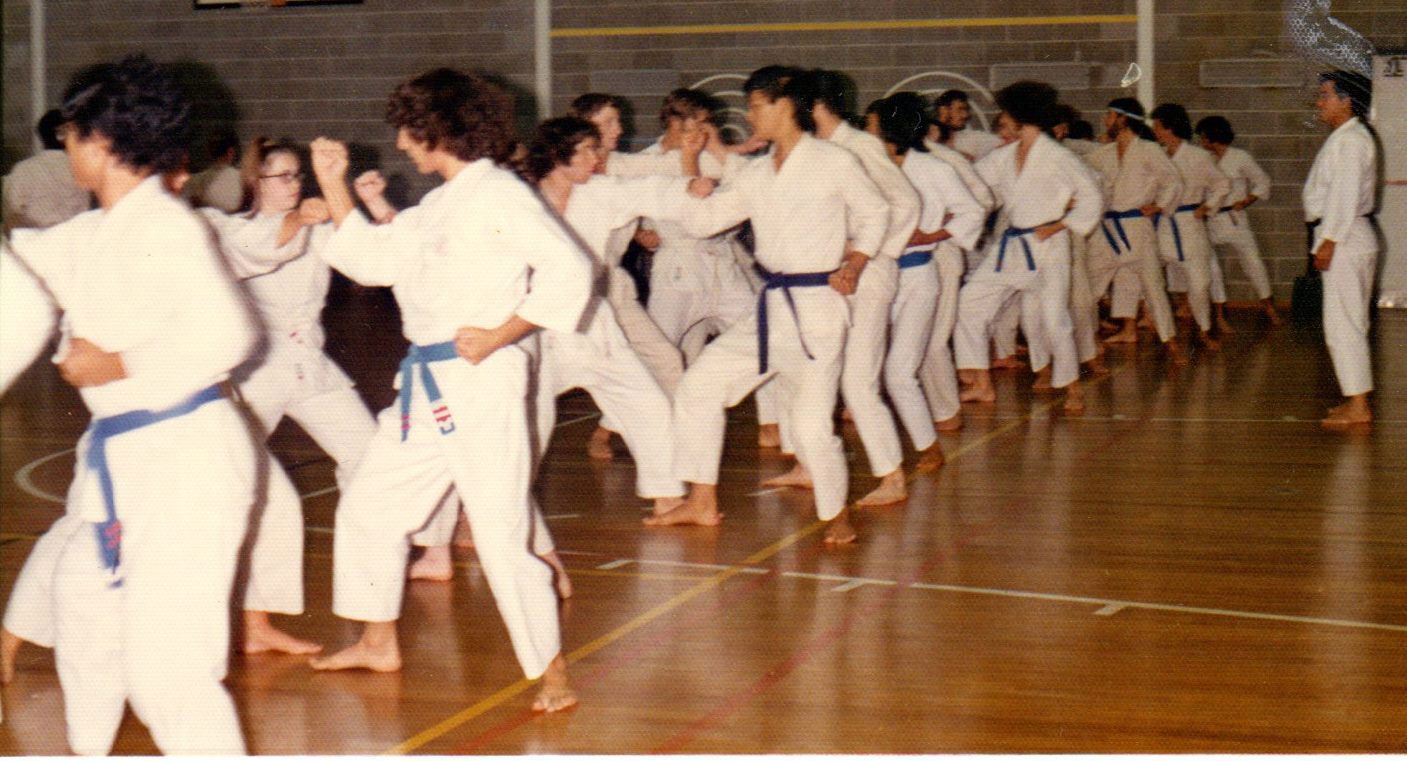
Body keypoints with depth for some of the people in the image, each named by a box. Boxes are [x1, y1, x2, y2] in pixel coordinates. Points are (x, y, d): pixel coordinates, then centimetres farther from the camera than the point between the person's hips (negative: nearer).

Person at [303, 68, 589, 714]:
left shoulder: (500, 195, -12)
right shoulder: (437, 206, 16)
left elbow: (569, 270, -19)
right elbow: (371, 259, 21)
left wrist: (501, 335, -18)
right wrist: (333, 183, 18)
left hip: (482, 383, -10)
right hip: (427, 382, 10)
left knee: (500, 533, -10)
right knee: (369, 507, 18)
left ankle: (552, 673, 3)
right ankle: (378, 643, 34)